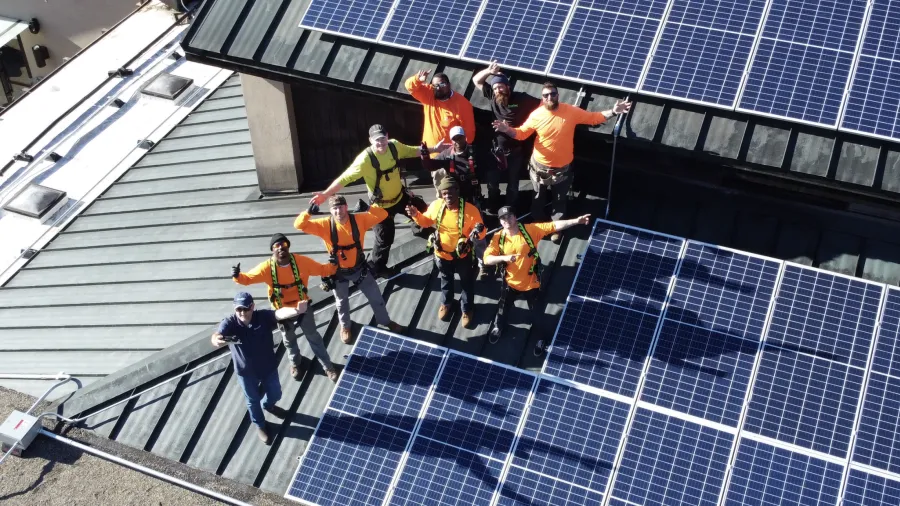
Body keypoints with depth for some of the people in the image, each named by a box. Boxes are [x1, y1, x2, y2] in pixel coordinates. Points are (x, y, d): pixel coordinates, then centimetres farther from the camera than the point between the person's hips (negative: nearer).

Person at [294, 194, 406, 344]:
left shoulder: (359, 219, -18)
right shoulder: (325, 225, -20)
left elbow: (383, 215, -21)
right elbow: (299, 225, -23)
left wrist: (368, 208, -38)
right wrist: (309, 212, -40)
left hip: (359, 268, 1)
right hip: (338, 272, -1)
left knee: (375, 296, 15)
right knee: (342, 301, 22)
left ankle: (386, 322, 41)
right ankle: (345, 326, 51)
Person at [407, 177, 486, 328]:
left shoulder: (470, 210, -29)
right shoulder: (436, 205, -18)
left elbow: (481, 233, -20)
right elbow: (426, 221, 2)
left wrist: (478, 233, -44)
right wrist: (416, 215, -18)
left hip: (462, 255, -3)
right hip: (442, 253, 3)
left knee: (466, 282, 21)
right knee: (446, 280, 30)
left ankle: (466, 309, 46)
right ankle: (446, 303, 58)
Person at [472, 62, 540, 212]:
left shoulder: (521, 98, -13)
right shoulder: (493, 97, -4)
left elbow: (542, 106, -8)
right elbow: (476, 80, 0)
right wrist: (489, 71, -16)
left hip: (516, 151, -3)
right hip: (497, 150, 3)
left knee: (513, 184, 12)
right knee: (492, 181, 12)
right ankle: (492, 209, 33)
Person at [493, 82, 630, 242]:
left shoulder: (571, 111, -15)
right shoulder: (536, 115, -15)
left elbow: (593, 118, -5)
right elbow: (521, 133, -6)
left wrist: (613, 112, -17)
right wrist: (507, 129, -26)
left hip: (562, 168, 0)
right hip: (540, 167, 0)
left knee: (559, 200, 18)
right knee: (539, 198, 20)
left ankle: (555, 228, 41)